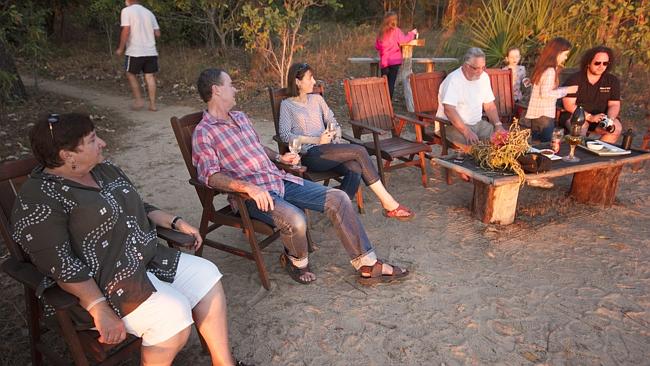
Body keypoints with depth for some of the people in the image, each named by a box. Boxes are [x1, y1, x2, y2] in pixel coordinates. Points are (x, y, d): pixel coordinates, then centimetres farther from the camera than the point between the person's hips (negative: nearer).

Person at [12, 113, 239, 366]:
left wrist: (176, 222, 7)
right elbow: (61, 267, -21)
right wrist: (101, 311, -25)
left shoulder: (104, 170, 8)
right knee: (173, 313, -26)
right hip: (95, 284, -8)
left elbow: (139, 207, 19)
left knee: (207, 275, -3)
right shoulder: (39, 199, -16)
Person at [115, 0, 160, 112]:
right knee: (150, 76, 6)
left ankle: (139, 100, 10)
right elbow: (157, 33, 9)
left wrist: (121, 48, -5)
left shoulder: (126, 11, -4)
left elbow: (126, 30, -13)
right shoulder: (149, 12, 11)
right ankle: (152, 104, 6)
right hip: (151, 51, 4)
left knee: (131, 74, 14)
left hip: (135, 52, -4)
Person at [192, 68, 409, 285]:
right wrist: (248, 187, -32)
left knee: (338, 198, -7)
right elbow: (210, 175, -18)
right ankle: (297, 261, 1)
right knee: (295, 219, -35)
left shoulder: (240, 117, 18)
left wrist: (279, 158, 16)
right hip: (255, 194, -7)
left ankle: (368, 266, -3)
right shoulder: (203, 133, -7)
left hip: (280, 180, 8)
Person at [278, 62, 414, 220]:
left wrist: (334, 133, -2)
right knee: (359, 151, -21)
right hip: (309, 155, -5)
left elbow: (333, 123, 23)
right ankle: (389, 203, -17)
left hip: (327, 150, 6)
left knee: (354, 168, -27)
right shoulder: (287, 105, 7)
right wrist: (317, 140, -15)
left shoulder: (317, 99, 22)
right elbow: (285, 135, -7)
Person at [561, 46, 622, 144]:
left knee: (617, 128, -23)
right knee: (580, 128, -36)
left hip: (600, 119, 4)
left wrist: (610, 119, -20)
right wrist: (590, 117, -24)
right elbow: (569, 105, -14)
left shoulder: (613, 81, 4)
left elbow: (614, 105, 3)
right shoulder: (574, 79, -8)